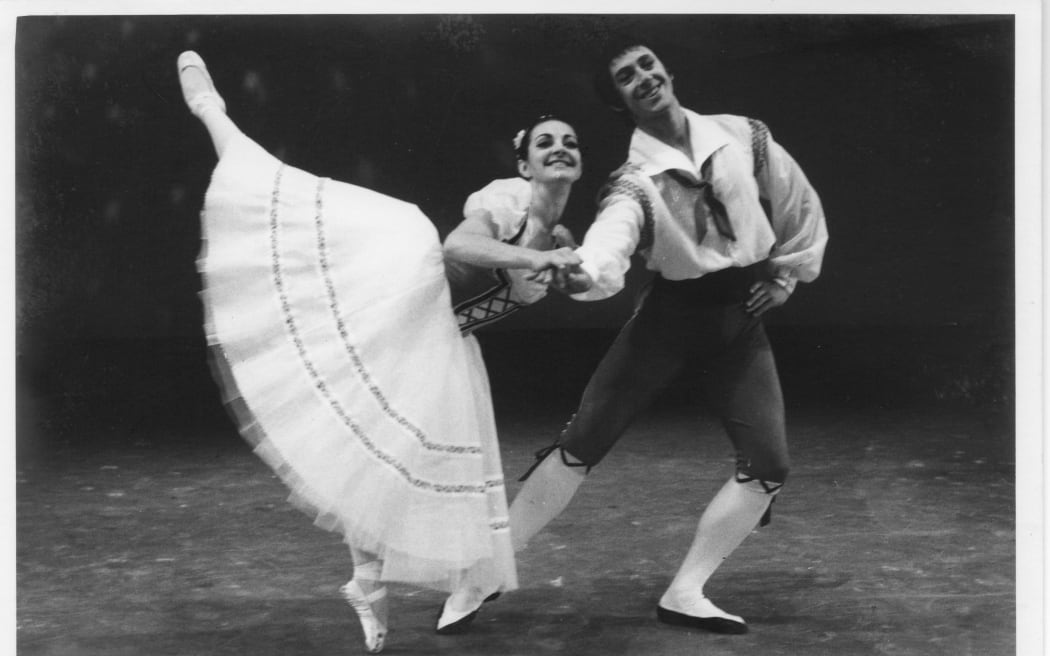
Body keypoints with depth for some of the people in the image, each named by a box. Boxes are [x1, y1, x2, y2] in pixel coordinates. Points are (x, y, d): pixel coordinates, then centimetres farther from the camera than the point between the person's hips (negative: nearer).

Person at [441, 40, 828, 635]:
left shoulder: (744, 137, -5)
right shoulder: (635, 181, -14)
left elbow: (800, 203, 11)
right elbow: (614, 231, -37)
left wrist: (786, 275, 10)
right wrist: (588, 270, -59)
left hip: (740, 323, 3)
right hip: (669, 316, -3)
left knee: (769, 464, -8)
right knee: (583, 441, -7)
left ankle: (685, 594, 2)